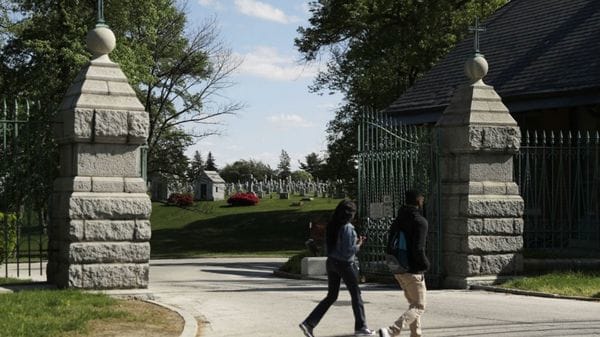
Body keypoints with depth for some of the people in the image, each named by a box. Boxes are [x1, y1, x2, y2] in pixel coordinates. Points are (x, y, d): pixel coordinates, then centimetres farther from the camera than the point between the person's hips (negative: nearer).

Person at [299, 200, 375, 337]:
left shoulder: (331, 226, 6)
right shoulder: (347, 228, -18)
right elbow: (348, 251, -21)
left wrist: (356, 242, 13)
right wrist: (358, 245, -2)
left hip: (331, 262, 7)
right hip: (344, 264, -7)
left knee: (331, 296, 13)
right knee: (356, 294, 10)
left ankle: (308, 323, 2)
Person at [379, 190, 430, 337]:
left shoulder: (397, 221, 11)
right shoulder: (420, 221, -14)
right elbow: (418, 249, -22)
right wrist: (425, 264, -8)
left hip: (398, 269, 8)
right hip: (413, 271, -8)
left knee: (413, 303, 22)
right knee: (419, 307, -4)